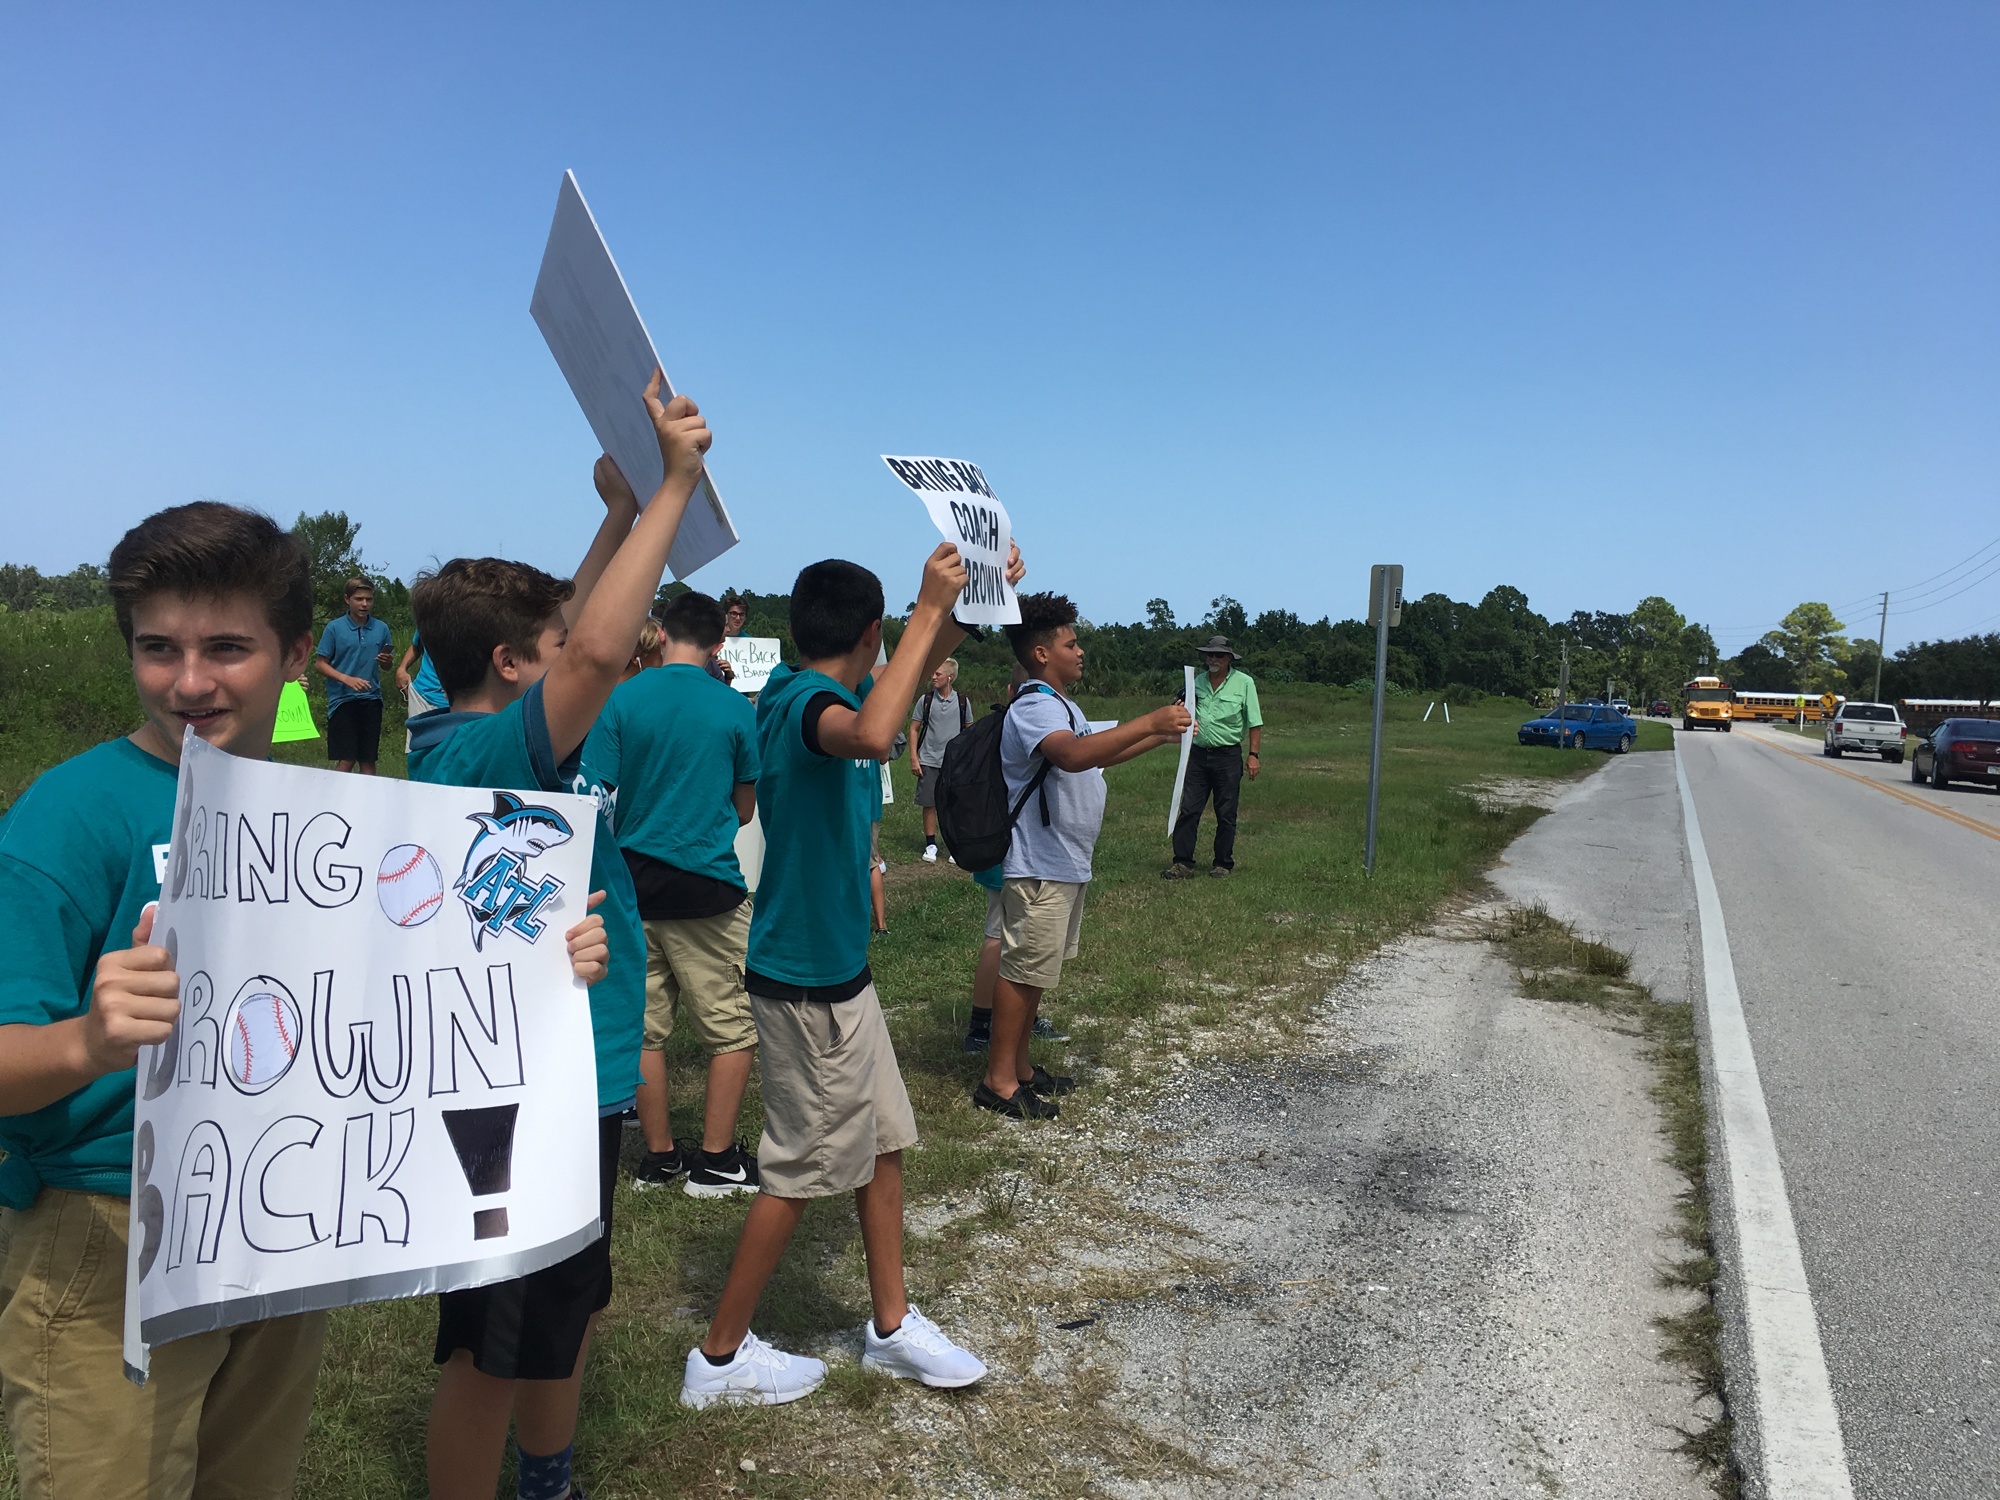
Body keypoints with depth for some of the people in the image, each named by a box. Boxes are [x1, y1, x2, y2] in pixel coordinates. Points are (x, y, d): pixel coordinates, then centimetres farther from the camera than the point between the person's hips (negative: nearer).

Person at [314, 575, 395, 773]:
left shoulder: (381, 629, 6)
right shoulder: (334, 628, -2)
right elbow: (319, 664, -3)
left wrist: (385, 661, -8)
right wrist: (347, 679, -17)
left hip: (371, 700, 3)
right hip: (342, 699, -3)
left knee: (368, 761, 7)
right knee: (346, 760, -6)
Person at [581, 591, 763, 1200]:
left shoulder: (619, 700, -5)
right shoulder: (735, 709, -6)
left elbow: (595, 798, -5)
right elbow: (745, 808, 5)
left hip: (632, 881, 3)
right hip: (707, 885, -2)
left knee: (646, 1027, 14)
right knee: (732, 1029, 10)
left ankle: (659, 1156, 23)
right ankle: (715, 1160, 14)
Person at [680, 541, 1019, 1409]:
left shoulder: (799, 692, 6)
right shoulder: (809, 702, -23)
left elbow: (907, 677, 23)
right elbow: (871, 733, -48)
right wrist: (928, 608, -39)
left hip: (836, 968, 10)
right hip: (806, 979, -10)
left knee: (883, 1142, 17)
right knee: (801, 1171, 4)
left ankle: (891, 1328, 31)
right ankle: (720, 1358, 21)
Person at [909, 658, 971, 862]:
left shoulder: (962, 701, 2)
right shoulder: (925, 700, 1)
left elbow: (969, 730, 12)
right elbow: (914, 729, 4)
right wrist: (913, 758, -2)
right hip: (929, 761, 0)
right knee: (929, 805, 4)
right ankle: (930, 845, 15)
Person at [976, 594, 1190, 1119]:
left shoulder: (1061, 706, 17)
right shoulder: (1033, 708, -18)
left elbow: (1099, 756, 31)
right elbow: (1074, 755, -38)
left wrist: (1161, 737, 21)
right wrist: (1148, 721, -36)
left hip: (1065, 864, 11)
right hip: (1039, 867, -11)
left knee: (1036, 970, 16)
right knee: (1022, 970, -4)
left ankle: (1019, 1065, 26)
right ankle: (999, 1080, 4)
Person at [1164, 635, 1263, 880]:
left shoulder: (1244, 682, -1)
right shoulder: (1198, 682, 9)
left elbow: (1255, 722, -1)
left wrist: (1253, 754, -8)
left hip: (1228, 756, -3)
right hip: (1198, 754, 3)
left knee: (1226, 814, 5)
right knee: (1188, 810, -1)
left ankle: (1223, 864, 15)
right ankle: (1182, 862, 2)